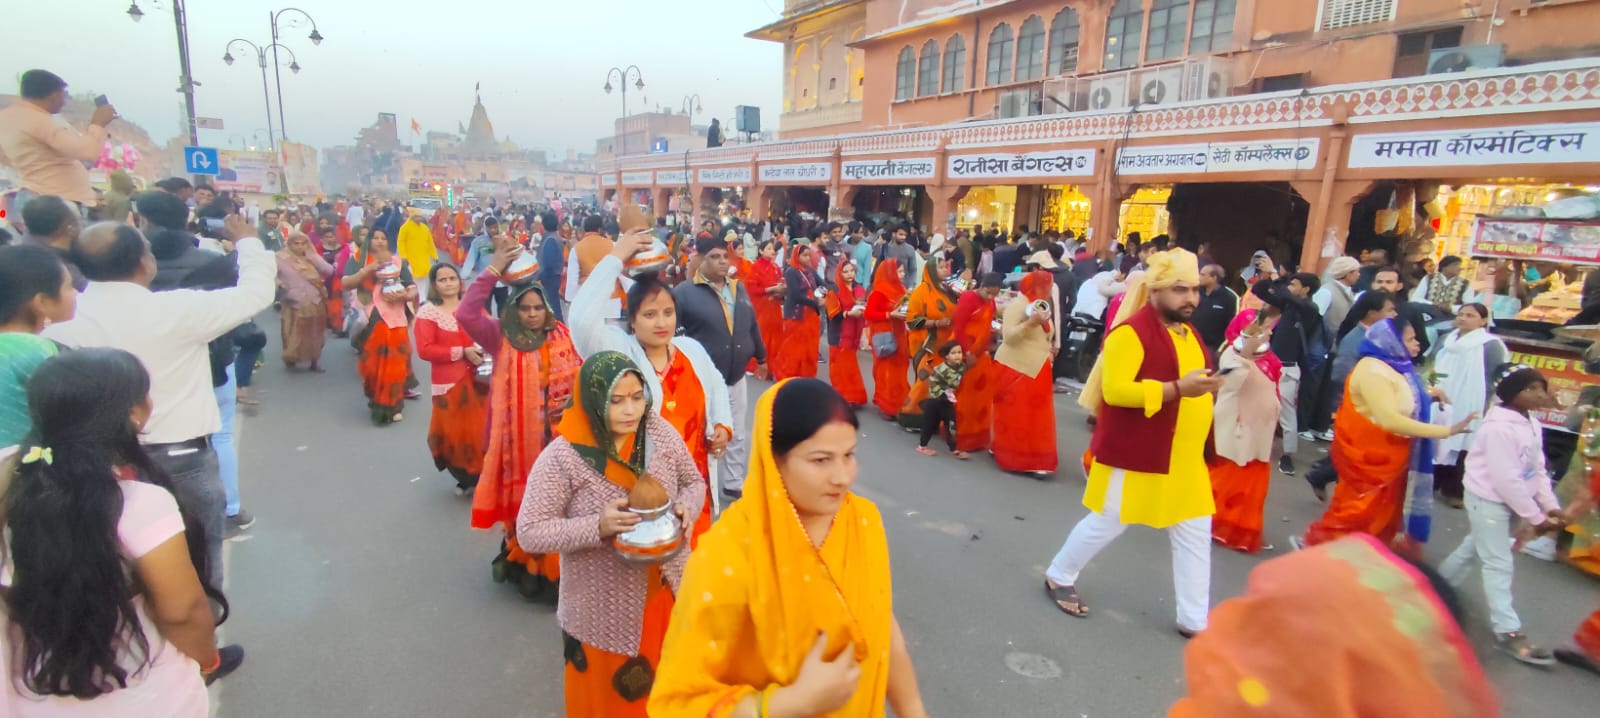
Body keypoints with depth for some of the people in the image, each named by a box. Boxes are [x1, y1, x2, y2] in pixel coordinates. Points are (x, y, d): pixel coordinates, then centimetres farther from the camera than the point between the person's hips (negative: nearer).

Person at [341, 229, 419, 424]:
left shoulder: (398, 261, 8)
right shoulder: (358, 260, 7)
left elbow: (413, 289, 5)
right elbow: (345, 284, -6)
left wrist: (403, 296, -16)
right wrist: (366, 270, -17)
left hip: (395, 320, 0)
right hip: (369, 321, 0)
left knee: (394, 363, -3)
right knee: (371, 363, 2)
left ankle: (392, 406, 8)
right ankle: (376, 400, 22)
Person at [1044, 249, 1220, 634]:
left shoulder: (1188, 331, 12)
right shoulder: (1131, 332, -19)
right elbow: (1115, 390, -27)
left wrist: (1207, 385, 7)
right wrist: (1177, 389, -31)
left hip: (1182, 457, 9)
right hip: (1134, 454, -8)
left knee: (1195, 532, 10)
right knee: (1106, 523, 5)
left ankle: (1194, 619, 24)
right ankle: (1059, 577, 27)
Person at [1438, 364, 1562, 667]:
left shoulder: (1531, 424, 5)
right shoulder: (1499, 428, -25)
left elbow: (1538, 469, 9)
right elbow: (1506, 479, -25)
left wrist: (1550, 505, -1)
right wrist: (1535, 517, -20)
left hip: (1508, 501, 9)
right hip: (1488, 499, -9)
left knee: (1473, 547, 21)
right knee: (1499, 564, -3)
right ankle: (1508, 632, 3)